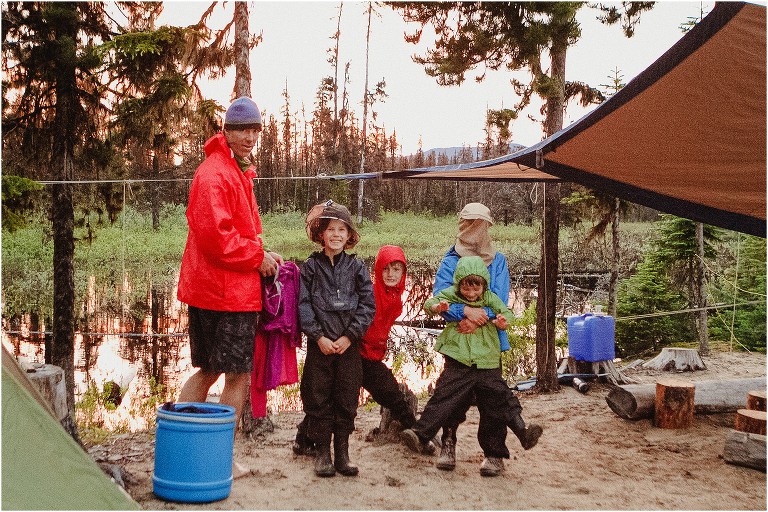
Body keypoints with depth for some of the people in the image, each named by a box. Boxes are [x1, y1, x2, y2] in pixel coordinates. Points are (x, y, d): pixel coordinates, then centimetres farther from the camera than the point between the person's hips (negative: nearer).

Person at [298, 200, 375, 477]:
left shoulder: (357, 267, 6)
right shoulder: (310, 266, 4)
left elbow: (368, 304, 1)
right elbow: (304, 304, -1)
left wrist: (349, 336, -7)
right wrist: (318, 336, -10)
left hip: (349, 343, 1)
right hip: (319, 343, -1)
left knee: (347, 398, 5)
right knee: (318, 398, 2)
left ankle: (342, 451, 15)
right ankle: (322, 451, 12)